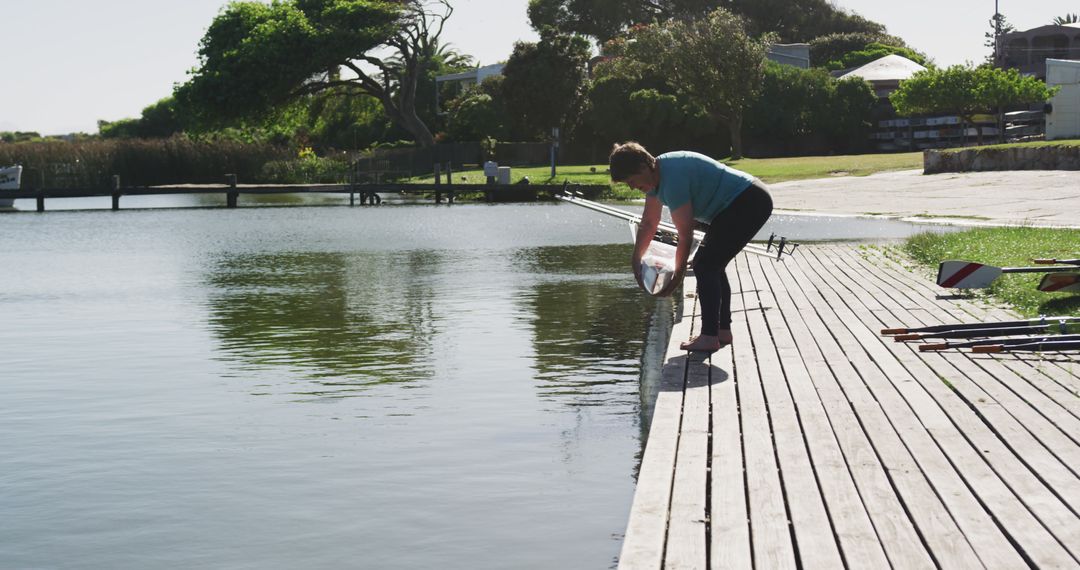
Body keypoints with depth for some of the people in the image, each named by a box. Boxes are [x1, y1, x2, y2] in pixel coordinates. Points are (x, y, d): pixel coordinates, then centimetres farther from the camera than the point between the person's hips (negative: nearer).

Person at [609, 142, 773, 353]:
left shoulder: (673, 179, -24)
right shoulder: (655, 175, 7)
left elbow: (686, 235, -19)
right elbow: (648, 222, 18)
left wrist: (678, 275, -10)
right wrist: (636, 260, 17)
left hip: (748, 203, -11)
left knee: (704, 266, -11)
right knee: (713, 265, 15)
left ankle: (710, 337, -9)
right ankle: (723, 330, 22)